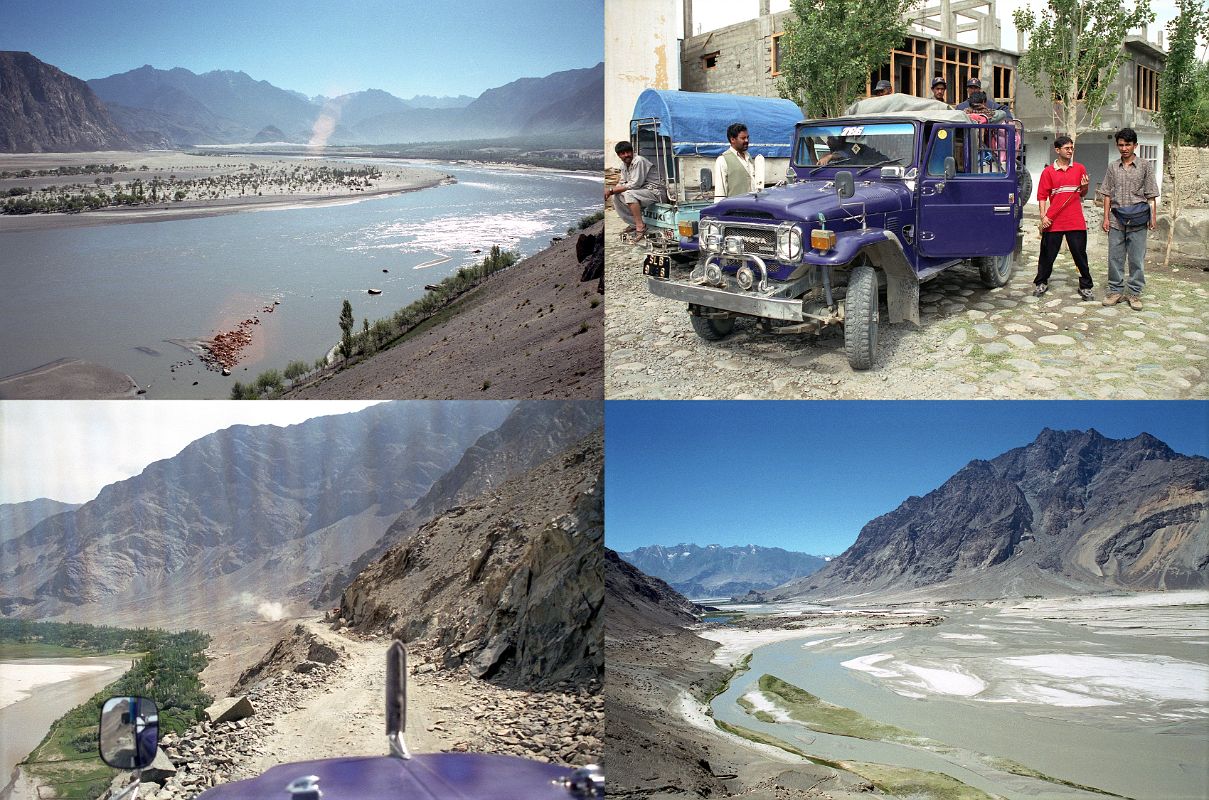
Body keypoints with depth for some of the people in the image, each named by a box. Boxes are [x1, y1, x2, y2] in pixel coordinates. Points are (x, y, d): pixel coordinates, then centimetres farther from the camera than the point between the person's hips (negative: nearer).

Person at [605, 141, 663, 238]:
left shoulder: (638, 161, -19)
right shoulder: (624, 166, 9)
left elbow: (634, 185, -24)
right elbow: (622, 184, 9)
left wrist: (611, 190, -22)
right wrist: (610, 192, -14)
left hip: (655, 192, -9)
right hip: (641, 192, 9)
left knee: (629, 194, -32)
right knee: (615, 197, -3)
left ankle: (640, 226, -26)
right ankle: (633, 224, 4)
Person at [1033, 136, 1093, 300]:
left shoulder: (1079, 169, 9)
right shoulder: (1048, 171, 2)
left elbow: (1082, 195, 15)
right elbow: (1042, 196, 0)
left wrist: (1084, 187, -7)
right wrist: (1043, 216, -10)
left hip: (1076, 221, 1)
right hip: (1053, 221, -1)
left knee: (1080, 255, 4)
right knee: (1047, 255, 7)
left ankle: (1085, 286, 12)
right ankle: (1041, 283, 23)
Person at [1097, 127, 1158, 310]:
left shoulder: (1145, 166, 3)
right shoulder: (1113, 167, 9)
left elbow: (1151, 195, 3)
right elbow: (1107, 194, 10)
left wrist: (1153, 216, -3)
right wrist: (1106, 217, 4)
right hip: (1116, 221, 2)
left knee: (1136, 259, 1)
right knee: (1115, 257, 4)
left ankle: (1134, 293, 8)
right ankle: (1115, 291, 14)